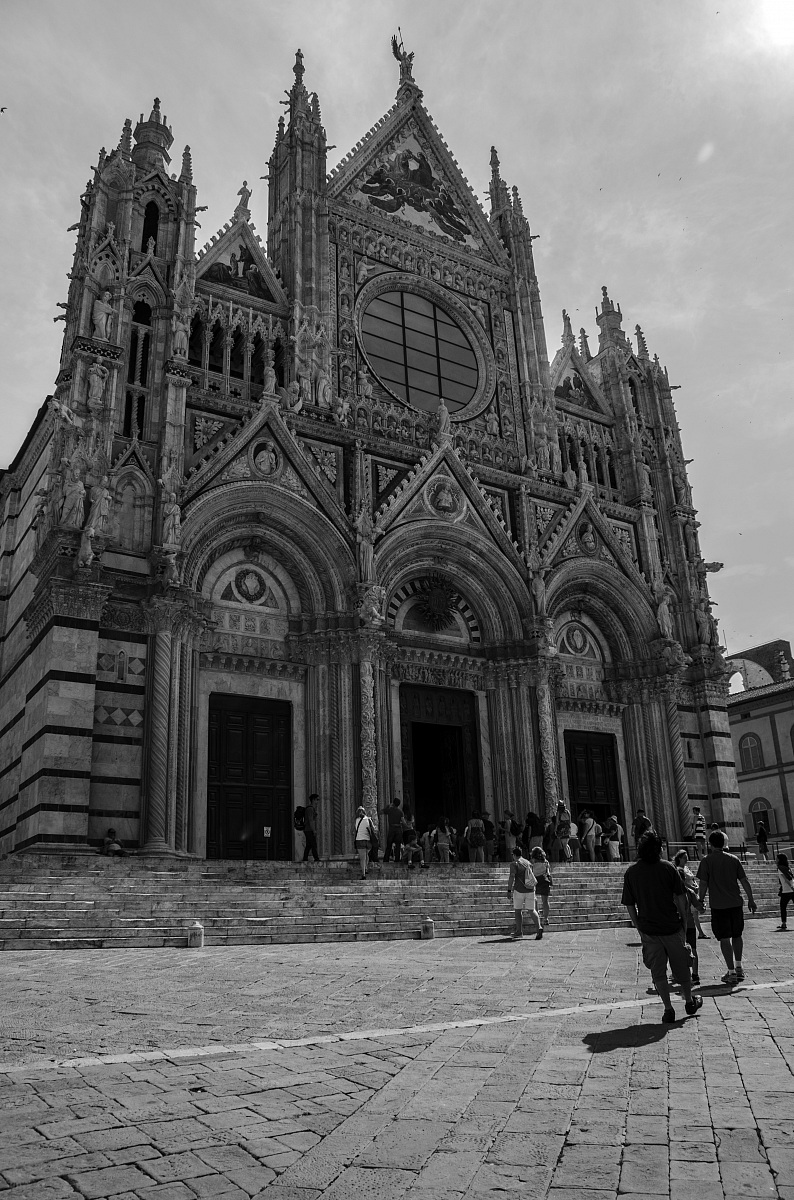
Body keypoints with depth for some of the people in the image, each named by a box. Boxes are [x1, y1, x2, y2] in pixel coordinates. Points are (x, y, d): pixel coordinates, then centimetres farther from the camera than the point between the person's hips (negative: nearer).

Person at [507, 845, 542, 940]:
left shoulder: (514, 864, -7)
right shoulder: (529, 863, 12)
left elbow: (512, 877, -16)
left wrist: (509, 890, -17)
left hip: (519, 890, -5)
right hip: (530, 890, 5)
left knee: (518, 911, 7)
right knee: (532, 910, 10)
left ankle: (519, 932, 6)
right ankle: (538, 928, -9)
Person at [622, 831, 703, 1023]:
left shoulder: (631, 872, -3)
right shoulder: (668, 867, -6)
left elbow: (629, 904, 0)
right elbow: (680, 897, -5)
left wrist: (639, 927, 10)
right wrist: (684, 920, 6)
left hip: (648, 930, 0)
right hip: (672, 926, 0)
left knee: (658, 971, 9)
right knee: (681, 966, 18)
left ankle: (668, 1009, 7)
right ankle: (689, 1001, 34)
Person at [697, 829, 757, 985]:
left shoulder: (706, 861, -6)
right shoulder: (733, 859, 4)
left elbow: (703, 884, -8)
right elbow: (744, 881, 5)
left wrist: (701, 901, 3)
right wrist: (751, 899, 13)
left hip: (718, 905, -4)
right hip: (735, 903, 4)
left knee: (724, 939, 1)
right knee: (737, 935, 19)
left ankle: (731, 972, 1)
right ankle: (738, 967, 24)